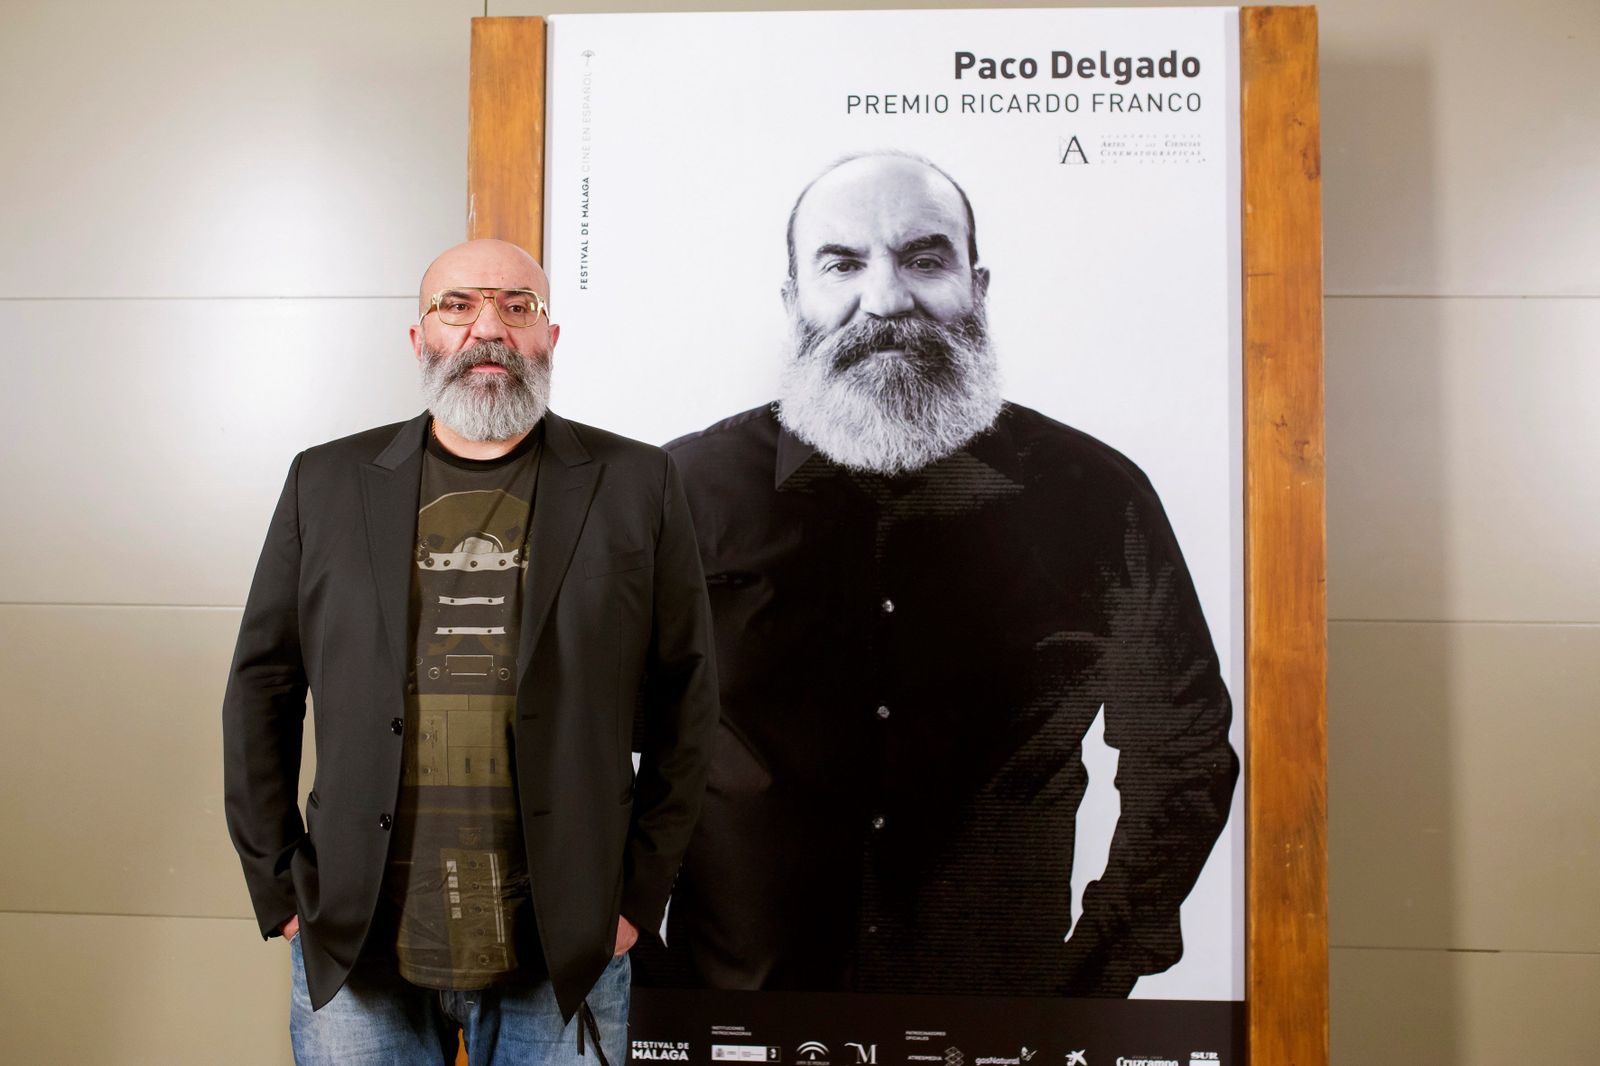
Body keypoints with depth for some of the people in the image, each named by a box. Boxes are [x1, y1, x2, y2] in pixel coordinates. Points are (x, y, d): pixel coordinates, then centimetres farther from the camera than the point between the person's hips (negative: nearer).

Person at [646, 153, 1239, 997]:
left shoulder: (1094, 497, -9)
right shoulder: (689, 487, -12)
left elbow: (1183, 753, 3)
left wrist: (1101, 972, -1)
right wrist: (642, 980, -4)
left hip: (1006, 1006, 1)